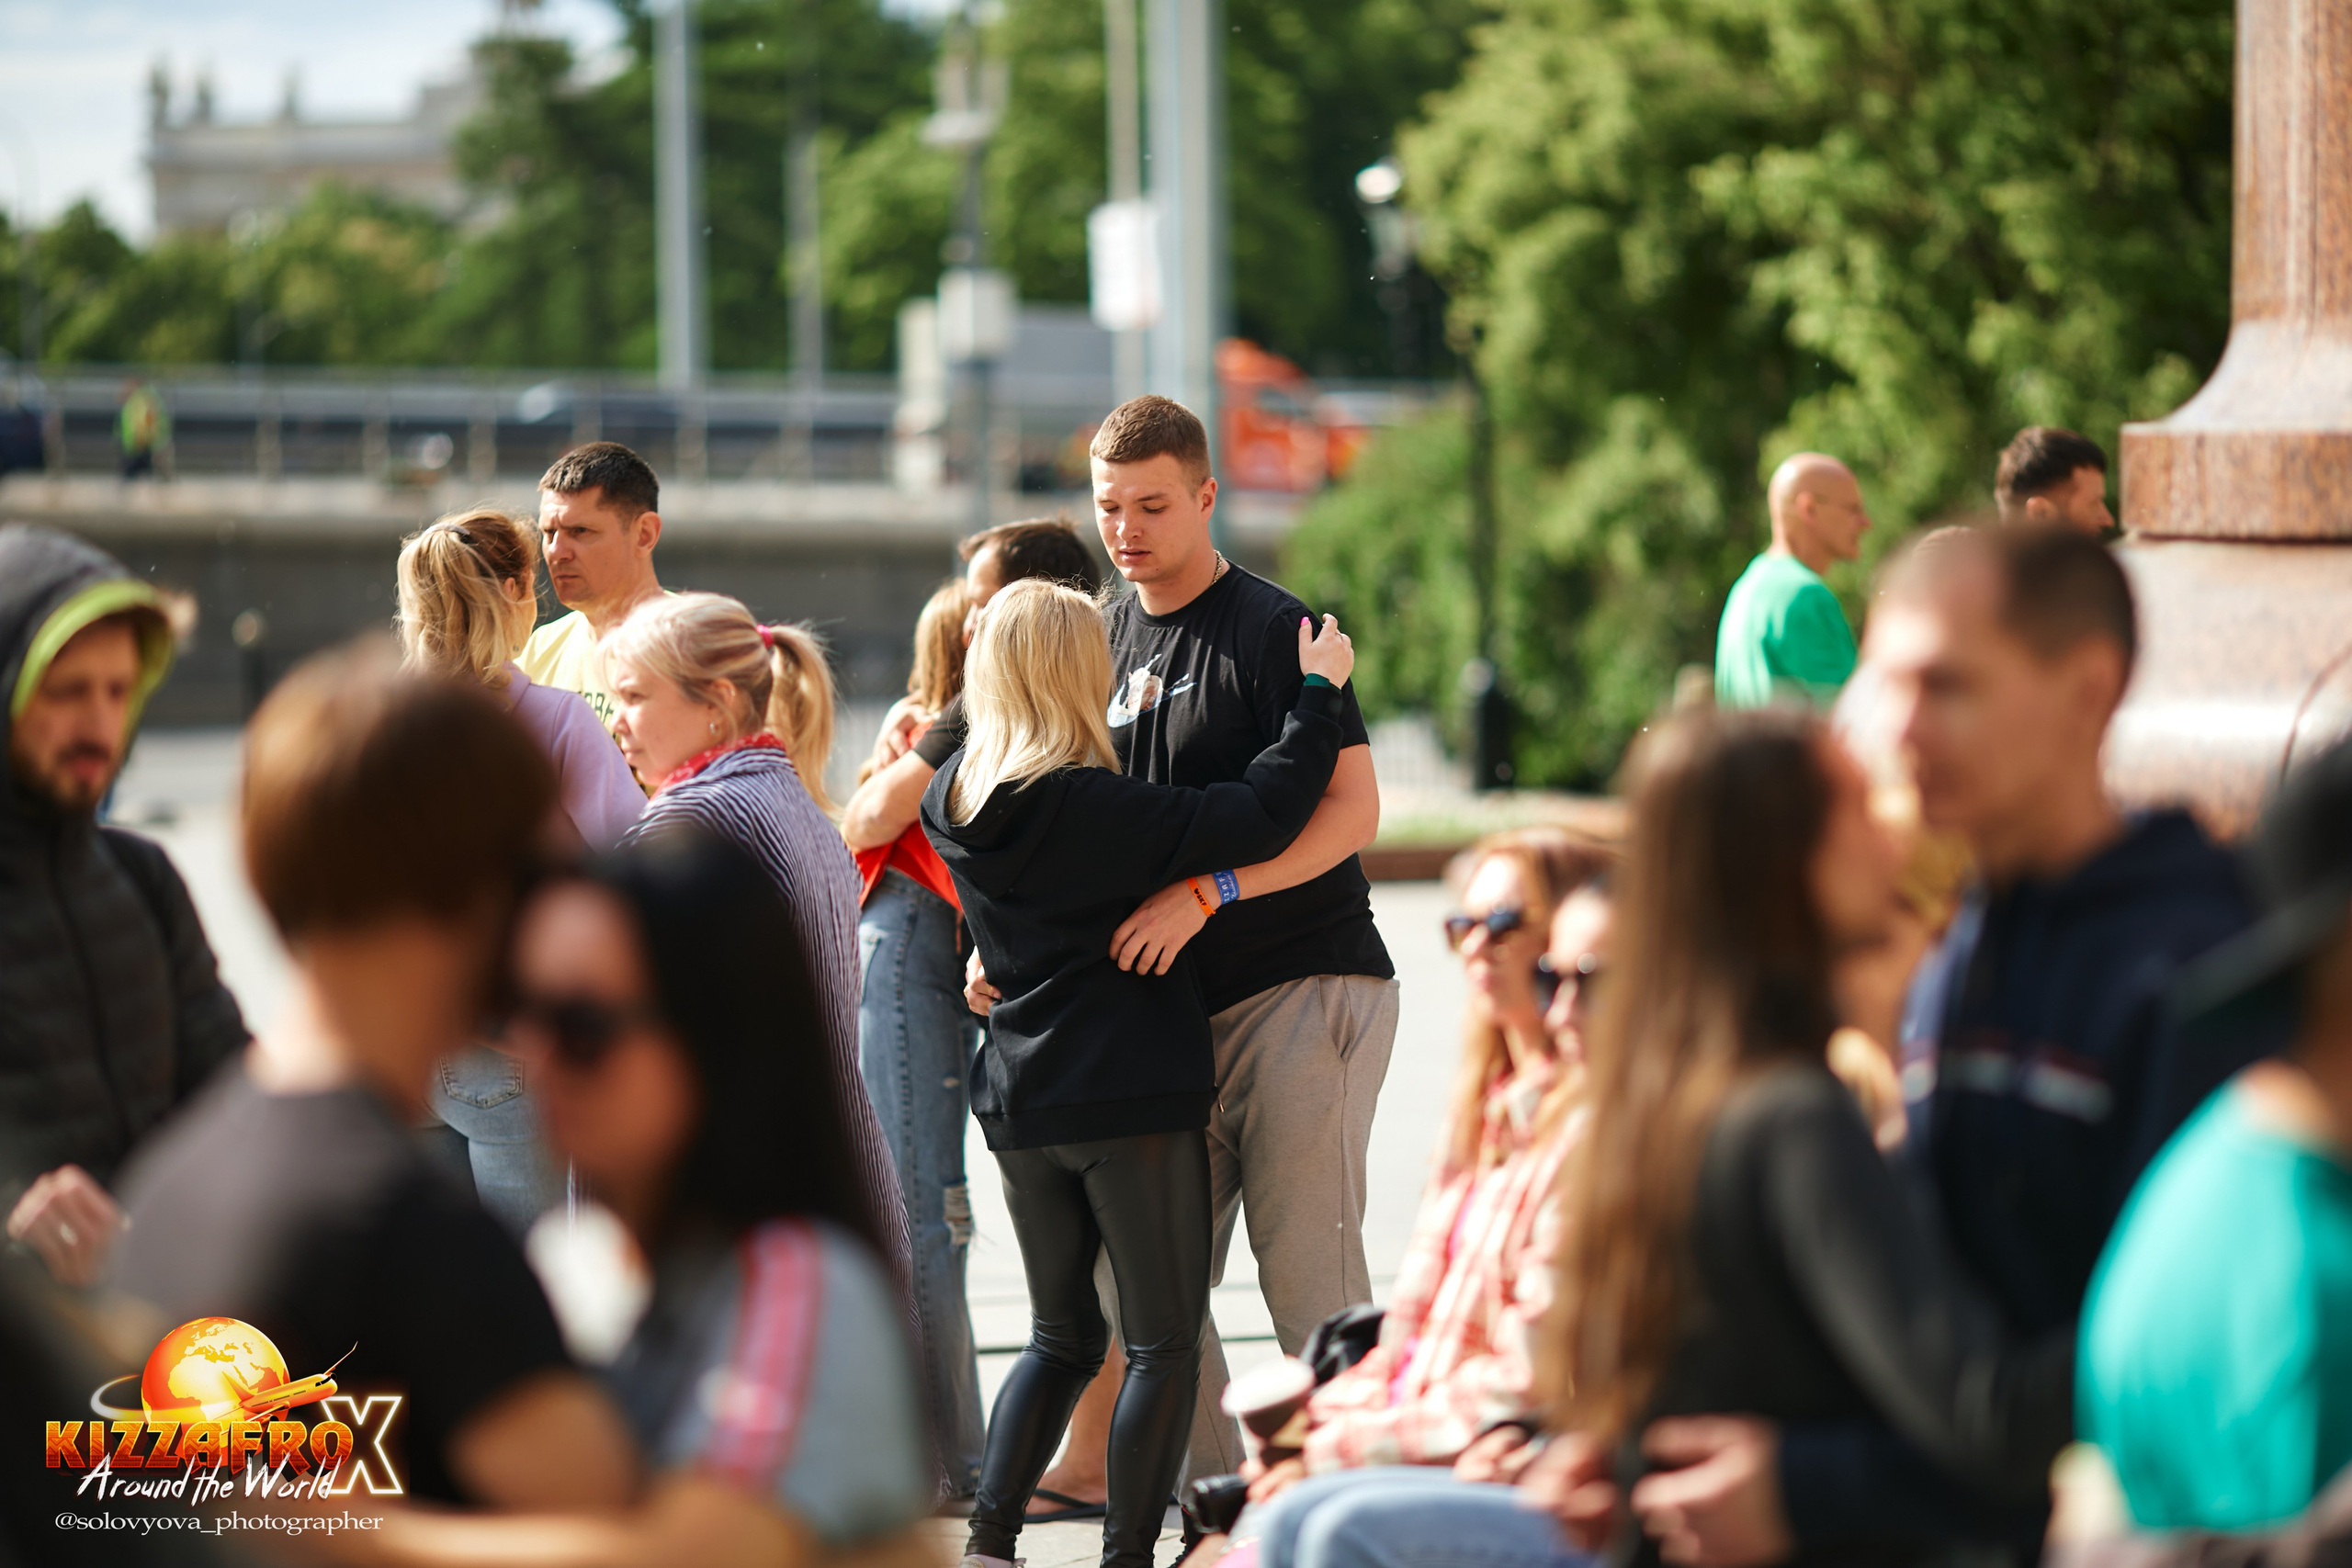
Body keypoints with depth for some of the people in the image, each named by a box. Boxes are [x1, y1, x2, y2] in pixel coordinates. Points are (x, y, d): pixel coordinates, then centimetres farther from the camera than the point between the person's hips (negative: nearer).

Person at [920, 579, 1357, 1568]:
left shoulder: (953, 802, 2)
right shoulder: (1098, 806, -17)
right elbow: (1261, 817, -18)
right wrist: (1317, 692, -6)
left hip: (1018, 1105, 7)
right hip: (1134, 1098, -7)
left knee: (1061, 1339, 18)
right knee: (1164, 1343, 4)